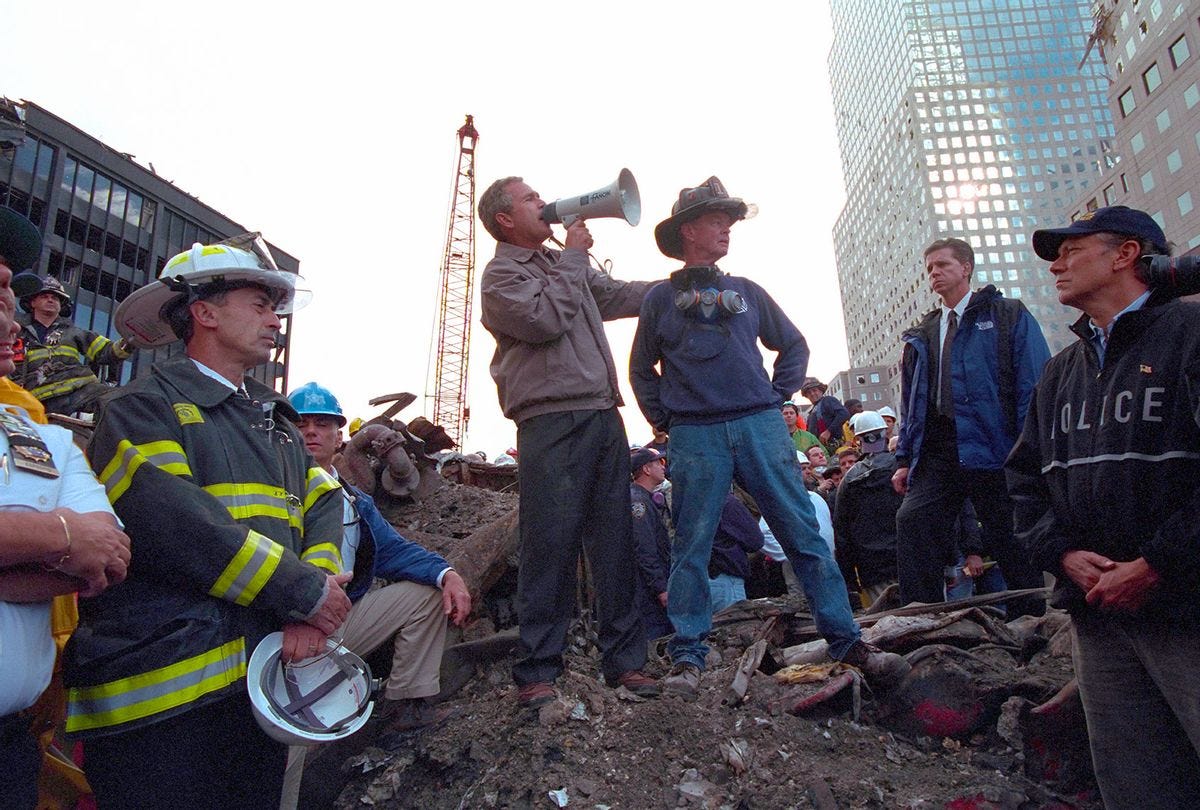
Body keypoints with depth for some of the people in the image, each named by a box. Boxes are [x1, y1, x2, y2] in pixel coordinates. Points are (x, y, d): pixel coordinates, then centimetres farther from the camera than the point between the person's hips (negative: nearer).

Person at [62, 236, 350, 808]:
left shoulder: (274, 418, 18)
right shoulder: (145, 408, -5)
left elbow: (323, 504, 7)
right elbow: (175, 523, -20)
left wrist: (315, 598, -12)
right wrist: (302, 592, -17)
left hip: (265, 681, 7)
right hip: (164, 694, -7)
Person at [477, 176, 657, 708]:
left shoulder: (564, 265, 26)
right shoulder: (501, 274, 3)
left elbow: (620, 295, 30)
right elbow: (546, 318, -14)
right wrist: (572, 257, -1)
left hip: (604, 417, 7)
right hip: (551, 423, -7)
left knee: (615, 544, 6)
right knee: (550, 548, -6)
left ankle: (624, 660, 14)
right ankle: (536, 673, 4)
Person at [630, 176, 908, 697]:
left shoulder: (746, 292, 17)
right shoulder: (661, 298, 11)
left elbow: (794, 346, 24)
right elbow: (642, 370, 19)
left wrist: (776, 396, 11)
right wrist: (664, 420, 8)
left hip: (761, 427, 2)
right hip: (694, 436, -2)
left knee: (804, 534, 0)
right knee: (691, 546, -1)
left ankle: (847, 642, 8)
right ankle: (687, 657, 9)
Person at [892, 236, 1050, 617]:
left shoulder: (1009, 317, 6)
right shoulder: (920, 336, 20)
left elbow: (1034, 388, -3)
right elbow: (910, 403, 19)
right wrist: (904, 459, 10)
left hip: (991, 451, -4)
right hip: (934, 453, 4)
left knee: (1010, 542, 3)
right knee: (911, 521, -11)